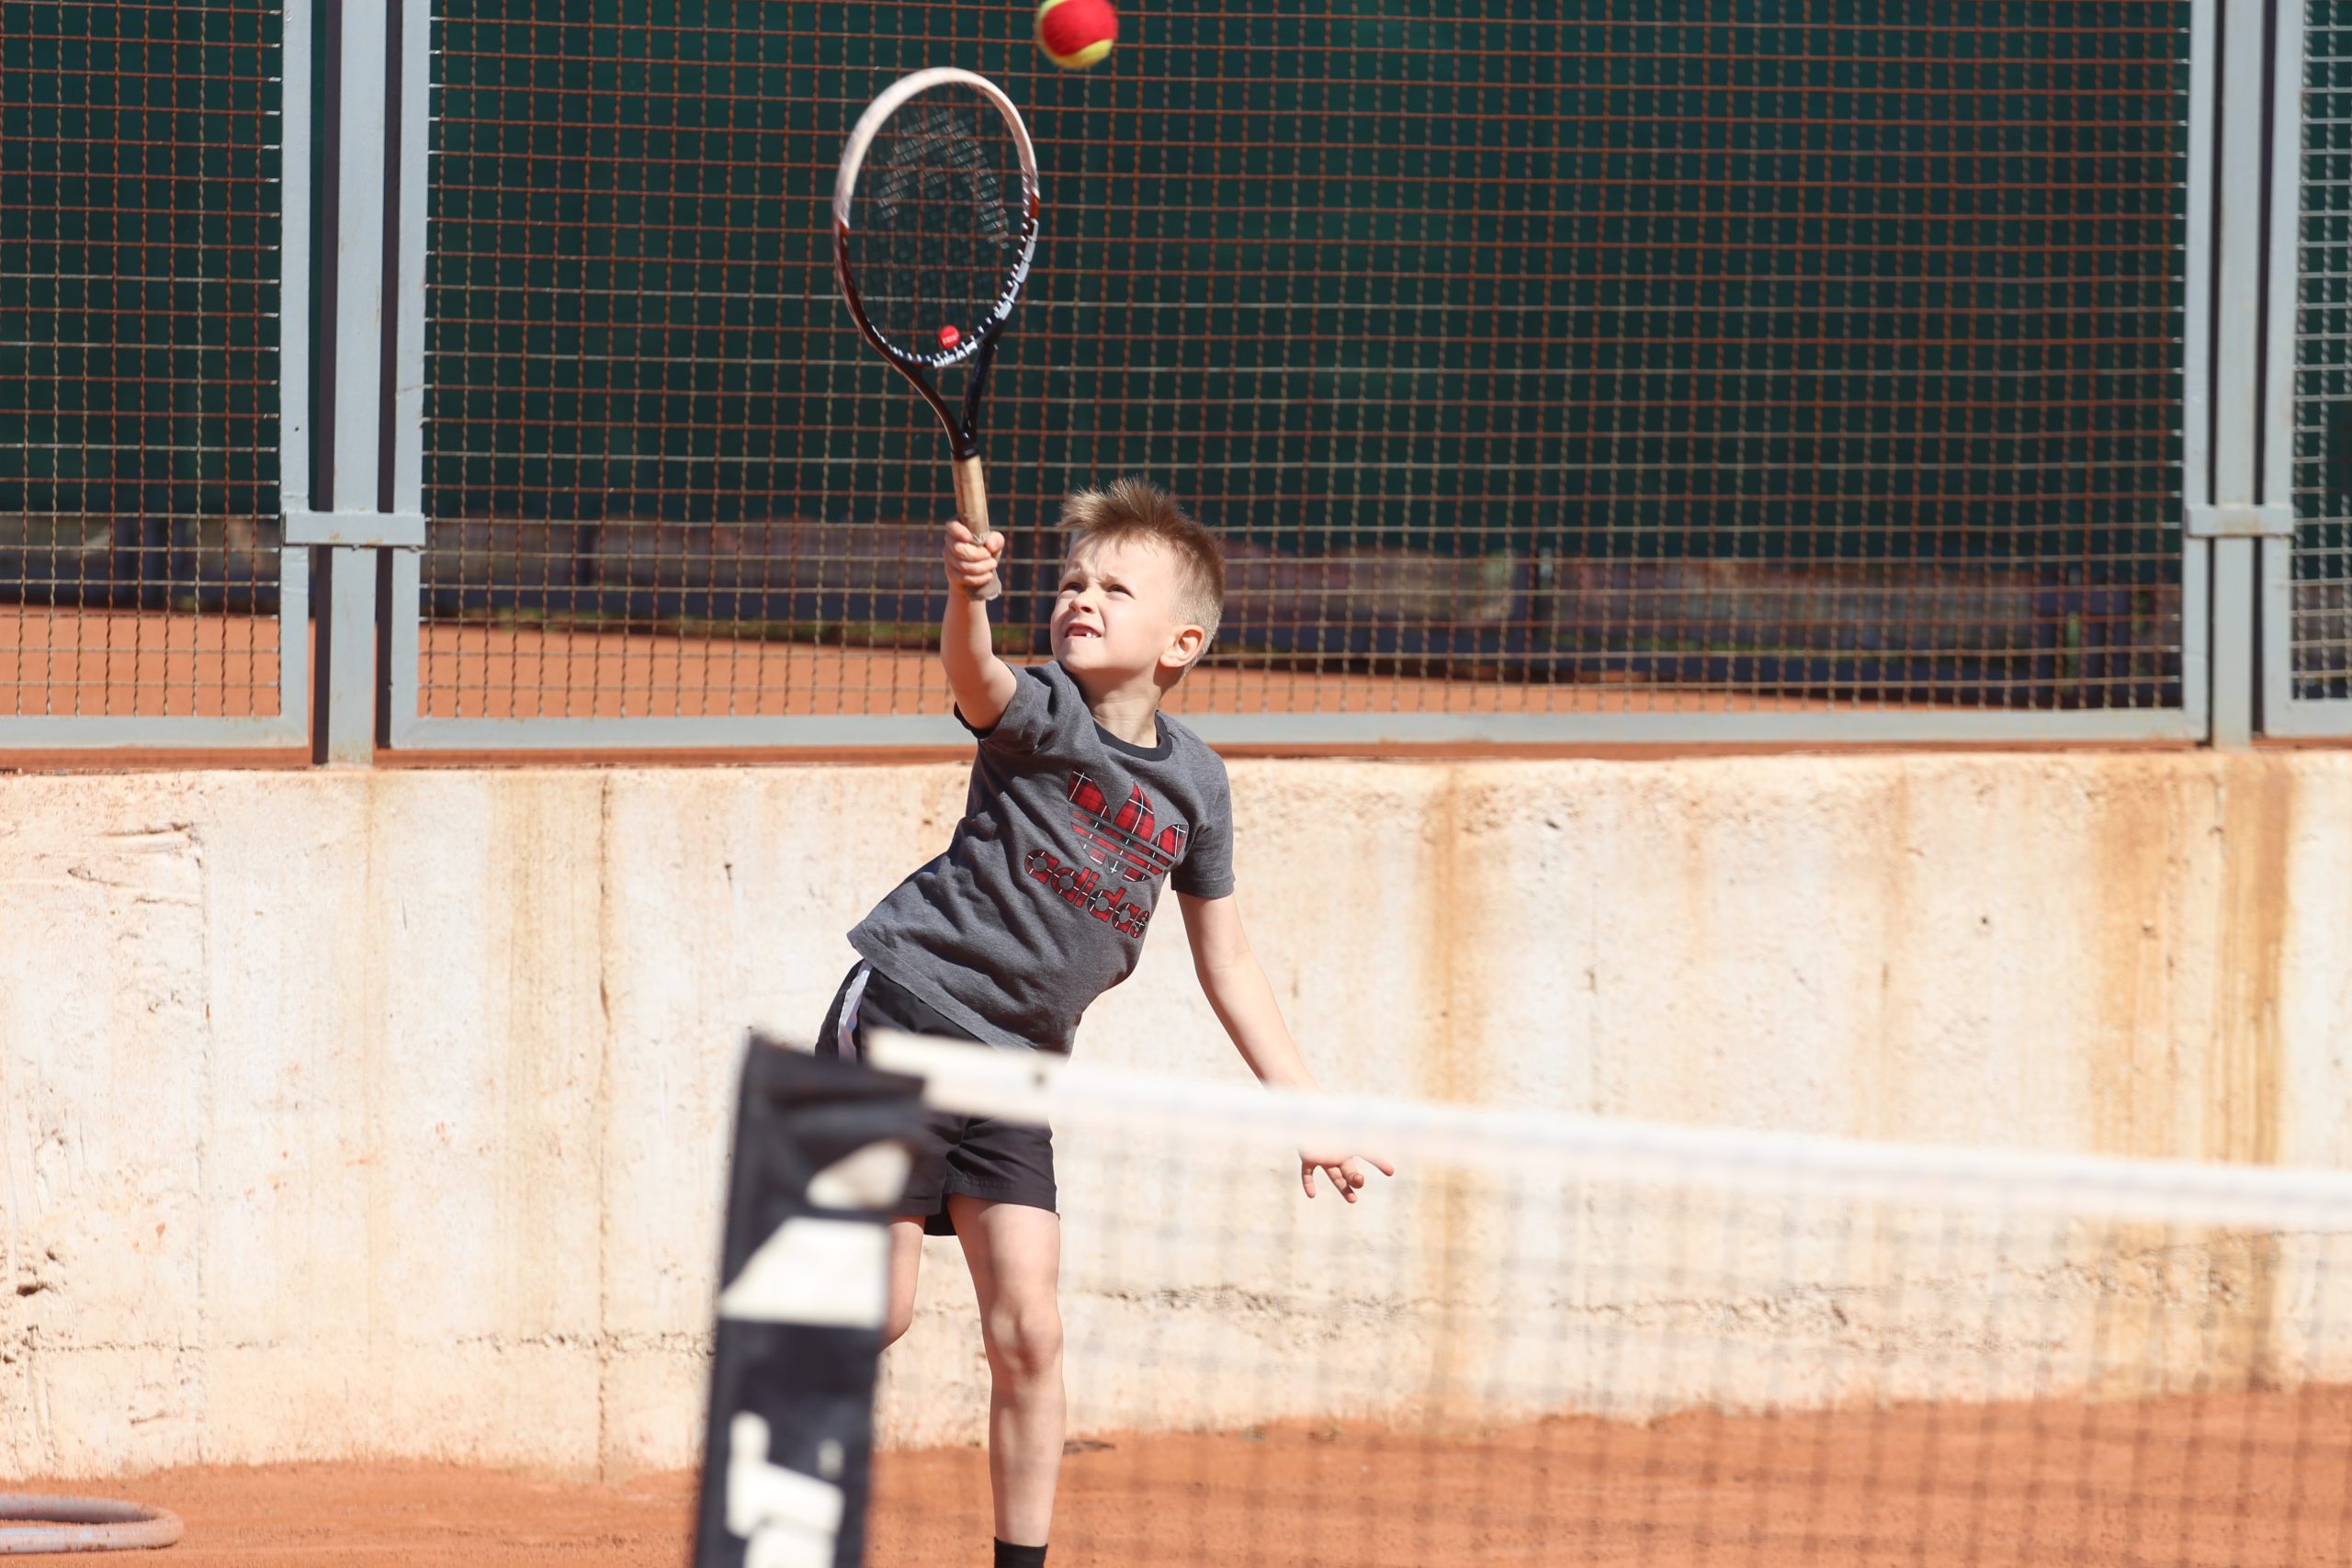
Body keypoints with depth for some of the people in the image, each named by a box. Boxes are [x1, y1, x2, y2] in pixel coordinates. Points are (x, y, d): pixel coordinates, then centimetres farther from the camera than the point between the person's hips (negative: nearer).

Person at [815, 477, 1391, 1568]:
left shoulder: (1194, 783, 5)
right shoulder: (1039, 714, -10)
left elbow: (1227, 964, 14)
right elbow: (974, 678, -36)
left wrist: (1304, 1111, 10)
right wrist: (967, 596, -59)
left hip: (1014, 1065, 5)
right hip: (901, 1011, -5)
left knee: (1027, 1333, -3)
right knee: (877, 1307, -8)